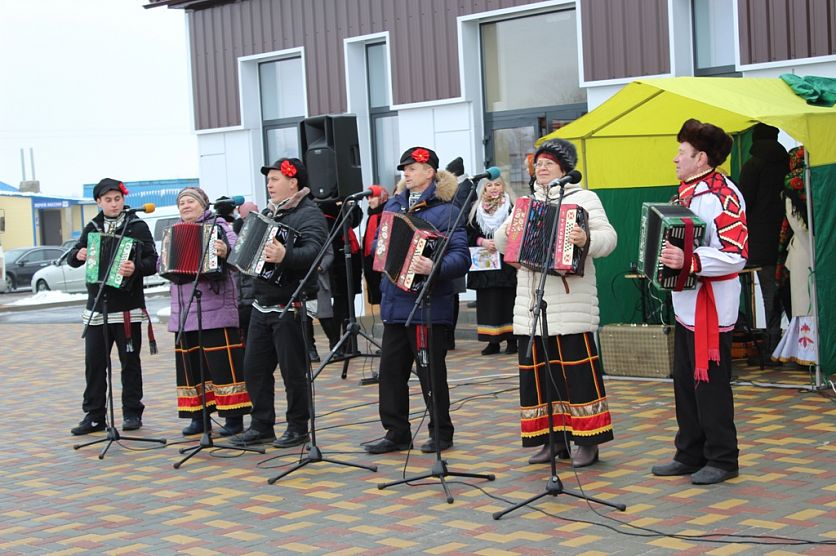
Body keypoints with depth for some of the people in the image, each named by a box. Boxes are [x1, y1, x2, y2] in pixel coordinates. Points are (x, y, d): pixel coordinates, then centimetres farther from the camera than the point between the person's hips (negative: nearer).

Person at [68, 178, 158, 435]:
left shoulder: (137, 227, 0)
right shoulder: (92, 228, 13)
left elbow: (152, 262, -7)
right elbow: (71, 259, 13)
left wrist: (136, 268, -27)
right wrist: (78, 255, -10)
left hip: (128, 308, -4)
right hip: (96, 307, 4)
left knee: (130, 361, 4)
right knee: (94, 362, 3)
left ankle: (132, 413, 12)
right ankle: (94, 415, 10)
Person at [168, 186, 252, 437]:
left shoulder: (218, 225, -2)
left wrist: (225, 252, -37)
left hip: (215, 307, -6)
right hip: (184, 310, 6)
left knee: (222, 361, -6)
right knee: (191, 363, 8)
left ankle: (233, 417, -2)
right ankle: (198, 416, 16)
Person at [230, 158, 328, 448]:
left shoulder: (309, 214, -11)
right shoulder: (267, 213, 16)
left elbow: (313, 250, -29)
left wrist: (285, 256, -46)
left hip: (290, 306, -8)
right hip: (262, 304, 8)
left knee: (293, 370, 0)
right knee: (254, 367, 10)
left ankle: (298, 428, 12)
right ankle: (261, 426, 20)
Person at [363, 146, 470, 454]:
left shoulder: (445, 210, -8)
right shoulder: (394, 204, 14)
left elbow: (461, 256, -16)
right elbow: (378, 242, 21)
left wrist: (435, 268, -34)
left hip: (428, 305, -7)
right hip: (395, 301, 7)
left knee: (430, 371, 2)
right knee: (391, 369, 9)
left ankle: (441, 433, 16)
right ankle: (397, 433, 19)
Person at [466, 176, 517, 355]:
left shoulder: (512, 207, 1)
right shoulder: (476, 210, 12)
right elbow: (469, 235, 9)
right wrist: (481, 241, -8)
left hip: (506, 264, -3)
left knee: (508, 301, -4)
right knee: (488, 302, 1)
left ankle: (511, 339, 3)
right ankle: (493, 341, 6)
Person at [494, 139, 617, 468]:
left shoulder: (583, 198, 1)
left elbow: (608, 237, -11)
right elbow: (501, 243, 18)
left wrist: (587, 240, -32)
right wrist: (507, 232, -4)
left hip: (570, 302, -6)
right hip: (531, 305, 6)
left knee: (576, 369, -6)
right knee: (538, 370, 7)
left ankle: (587, 441, 1)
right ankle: (553, 440, 15)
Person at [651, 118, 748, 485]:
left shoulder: (722, 195, -18)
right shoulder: (686, 193, 12)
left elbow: (736, 257, -26)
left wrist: (689, 261, -33)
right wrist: (664, 255, 12)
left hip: (712, 307, -10)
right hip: (685, 304, 10)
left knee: (710, 383, -2)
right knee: (685, 381, 13)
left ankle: (722, 459, 9)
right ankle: (690, 454, 23)